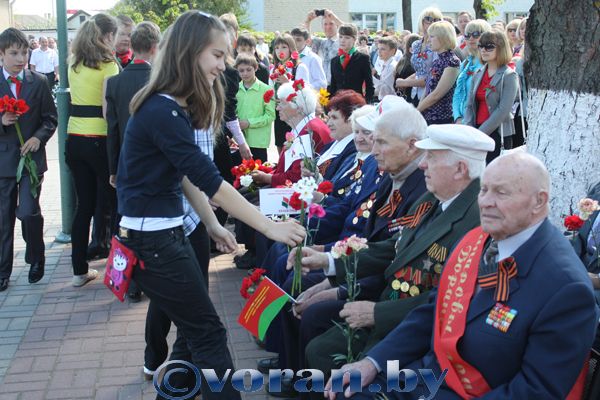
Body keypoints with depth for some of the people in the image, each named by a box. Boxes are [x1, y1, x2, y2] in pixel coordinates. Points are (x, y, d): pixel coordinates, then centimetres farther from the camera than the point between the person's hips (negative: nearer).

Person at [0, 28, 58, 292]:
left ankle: (36, 259, 16)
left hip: (32, 157, -1)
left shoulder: (39, 82, 0)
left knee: (28, 212, -10)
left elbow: (50, 119, 3)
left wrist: (38, 137, -14)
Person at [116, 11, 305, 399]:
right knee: (208, 332, 0)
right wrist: (269, 227, -22)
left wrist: (213, 225, 9)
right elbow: (209, 179, -25)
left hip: (168, 232, 9)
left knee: (194, 330, 16)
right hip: (151, 239, -9)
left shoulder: (176, 107, 7)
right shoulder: (162, 112, -23)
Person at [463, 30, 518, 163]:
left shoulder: (509, 76, -5)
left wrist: (480, 133, -16)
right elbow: (469, 105, 10)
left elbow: (503, 110, -14)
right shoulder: (478, 74, 12)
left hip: (498, 134, -5)